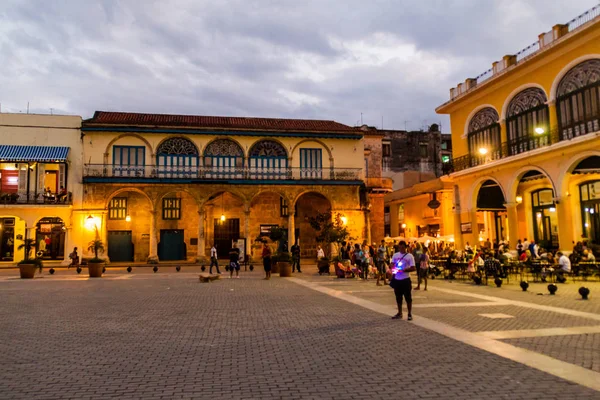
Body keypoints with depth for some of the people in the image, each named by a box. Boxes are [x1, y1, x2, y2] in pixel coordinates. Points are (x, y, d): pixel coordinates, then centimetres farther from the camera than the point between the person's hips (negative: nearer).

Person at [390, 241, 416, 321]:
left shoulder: (410, 256, -6)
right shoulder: (395, 255, 7)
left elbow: (413, 268, -10)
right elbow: (391, 264, 5)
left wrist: (404, 270, -24)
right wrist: (393, 267, -18)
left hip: (405, 279, -4)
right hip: (396, 279, 4)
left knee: (408, 297, 2)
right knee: (398, 297, 13)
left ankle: (410, 314, 12)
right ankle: (399, 313, 25)